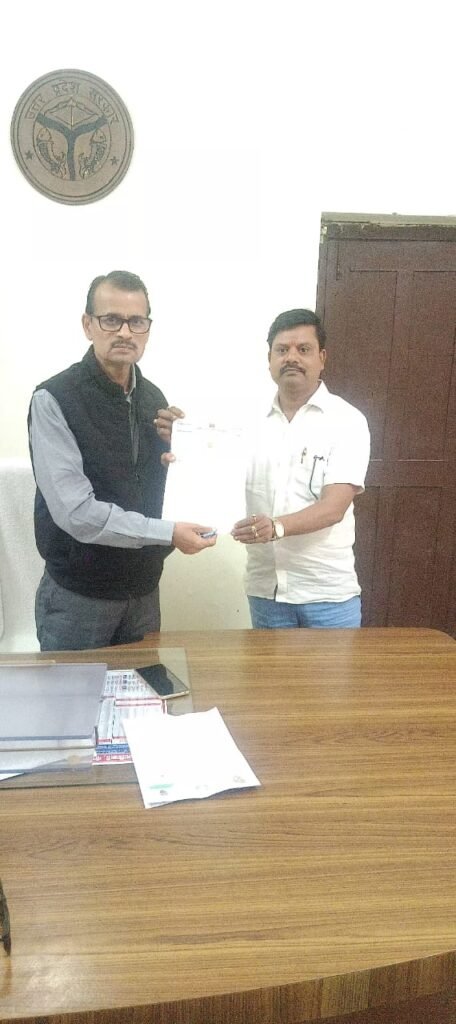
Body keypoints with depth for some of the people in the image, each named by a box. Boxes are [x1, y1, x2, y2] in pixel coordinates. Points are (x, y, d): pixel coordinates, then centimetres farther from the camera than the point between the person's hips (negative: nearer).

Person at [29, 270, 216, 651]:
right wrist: (167, 533, -22)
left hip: (144, 588, 6)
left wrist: (177, 446, -7)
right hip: (77, 595, -5)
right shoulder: (53, 400, -16)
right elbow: (74, 510, -23)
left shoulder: (154, 397, 5)